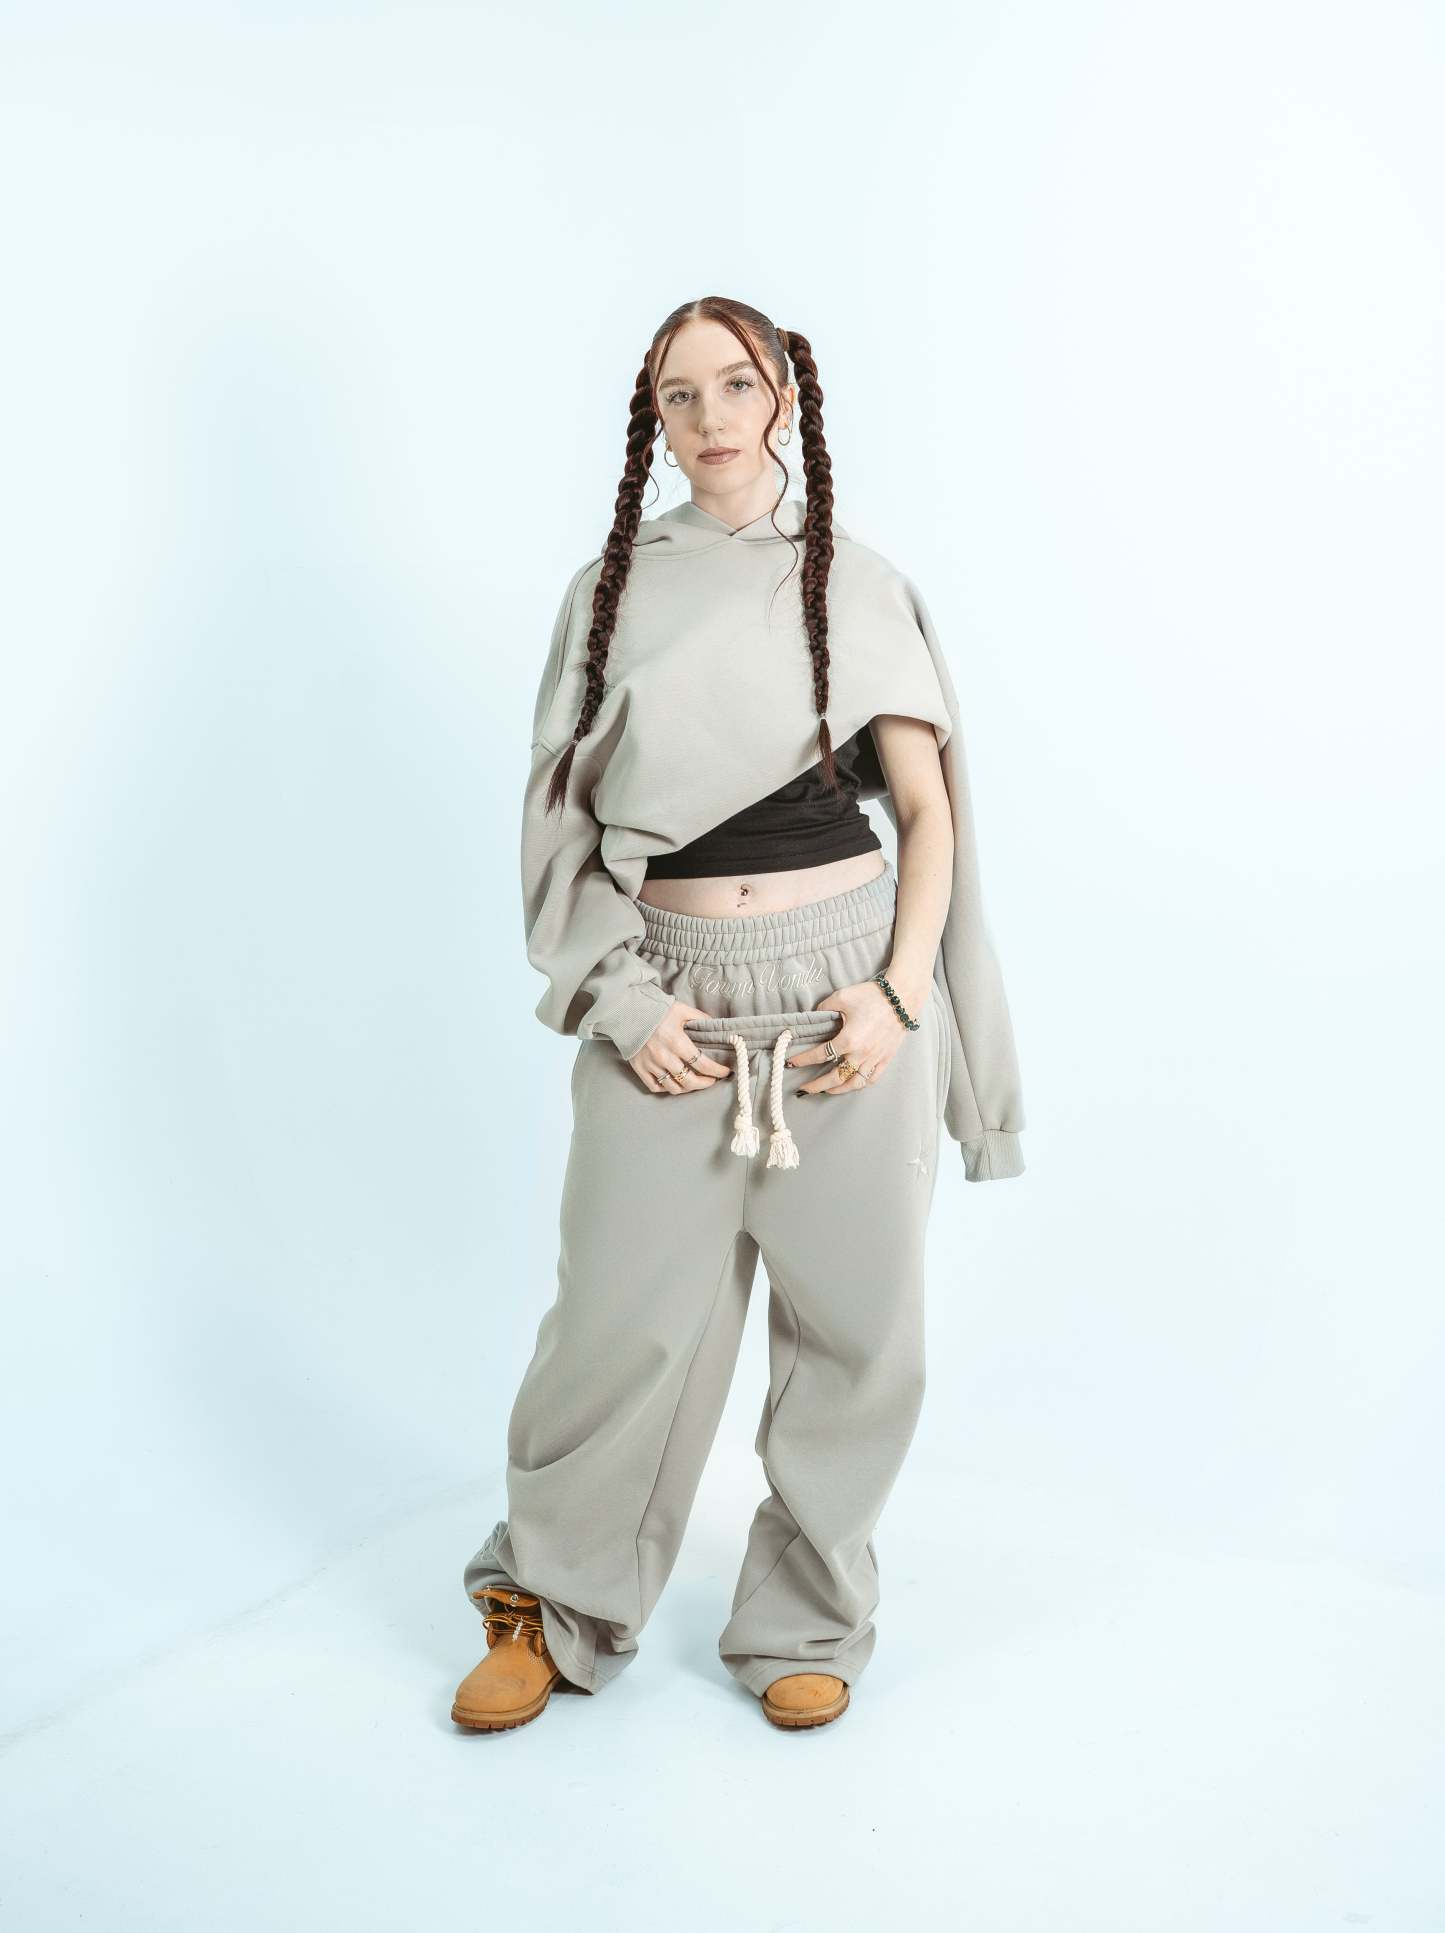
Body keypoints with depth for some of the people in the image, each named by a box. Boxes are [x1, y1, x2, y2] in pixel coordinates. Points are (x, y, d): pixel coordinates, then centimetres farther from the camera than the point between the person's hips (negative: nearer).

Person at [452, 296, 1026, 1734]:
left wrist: (899, 988, -9)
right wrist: (622, 1000, -6)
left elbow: (931, 809, 5)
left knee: (852, 1315, 5)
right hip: (671, 993, 0)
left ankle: (803, 1623, 26)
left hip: (847, 979, 0)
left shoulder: (857, 586, 6)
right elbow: (565, 809, 6)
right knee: (627, 1313, 2)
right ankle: (551, 1610, 24)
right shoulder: (609, 589, 8)